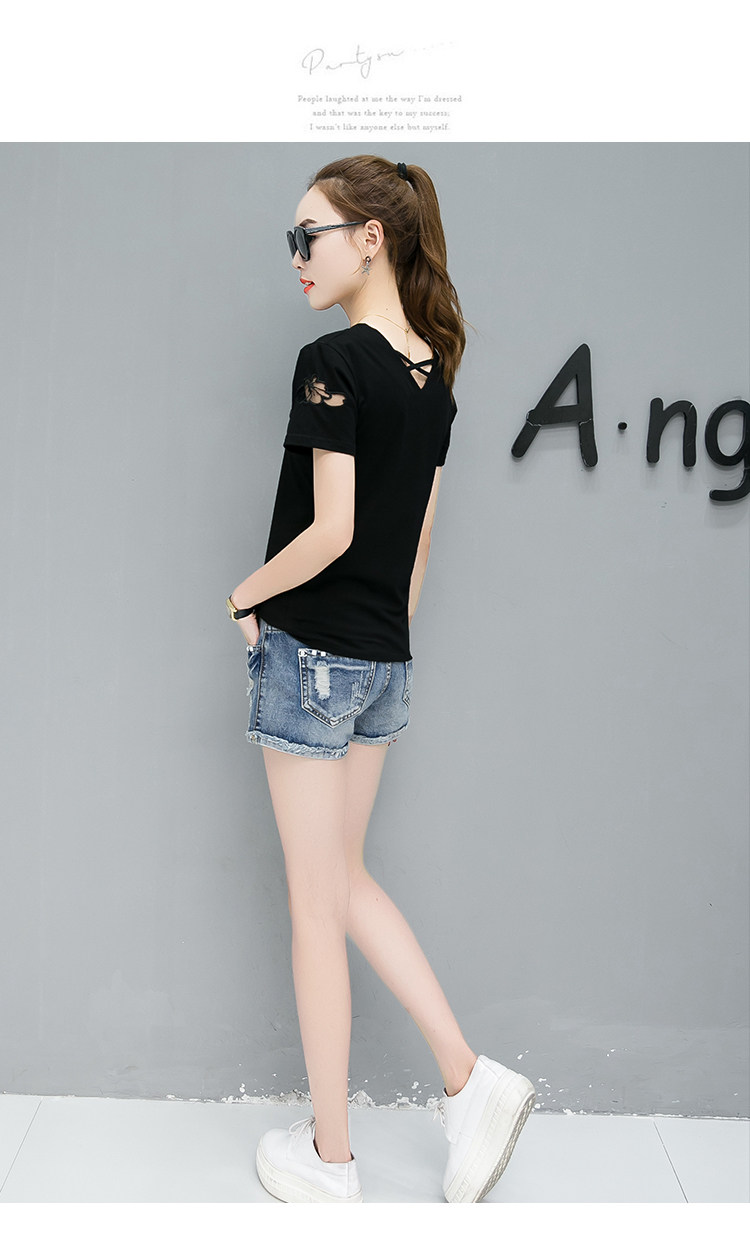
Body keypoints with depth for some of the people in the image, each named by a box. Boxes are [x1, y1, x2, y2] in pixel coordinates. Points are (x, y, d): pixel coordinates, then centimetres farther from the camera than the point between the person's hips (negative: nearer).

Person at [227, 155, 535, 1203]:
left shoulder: (334, 362, -16)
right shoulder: (433, 372, 9)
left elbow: (330, 530, -21)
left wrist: (246, 596, -5)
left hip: (313, 654, -8)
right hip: (387, 662, 8)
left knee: (317, 904, 5)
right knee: (345, 879, 21)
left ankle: (329, 1159, 22)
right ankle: (470, 1079, 20)